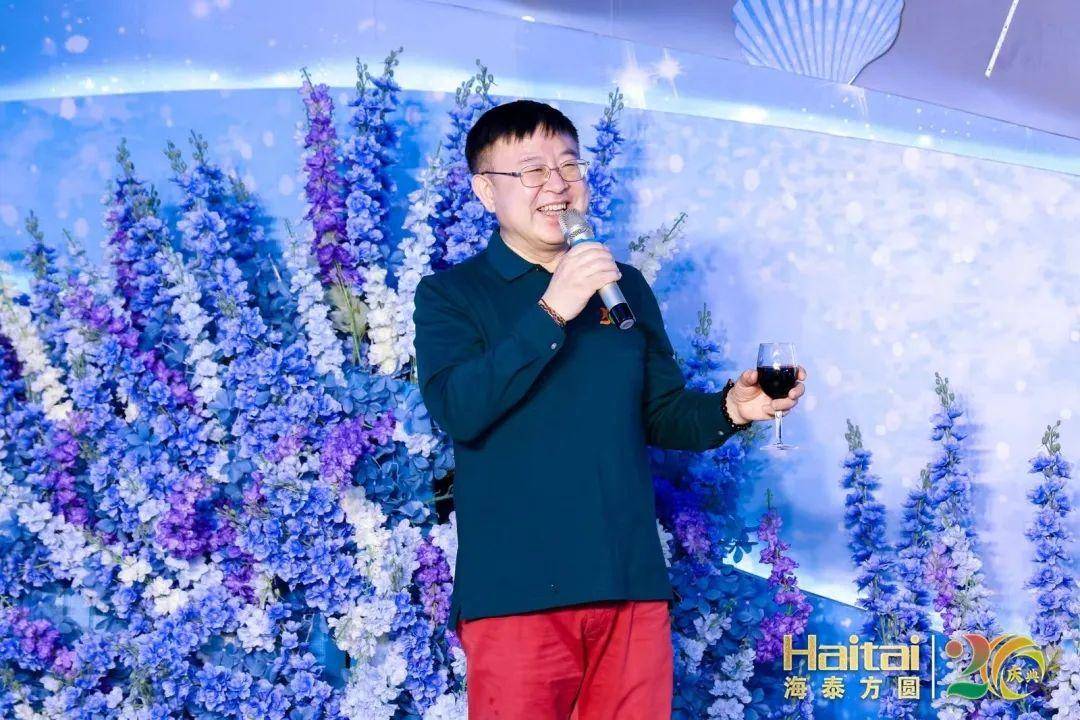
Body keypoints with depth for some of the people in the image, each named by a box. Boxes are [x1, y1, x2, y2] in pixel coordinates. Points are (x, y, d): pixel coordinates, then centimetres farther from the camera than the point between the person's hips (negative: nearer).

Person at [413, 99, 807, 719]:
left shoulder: (625, 286, 14)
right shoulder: (451, 293, 1)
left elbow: (662, 414, 16)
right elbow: (456, 410, -15)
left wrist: (731, 409, -4)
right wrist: (552, 311, -20)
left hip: (633, 583, 4)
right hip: (514, 590, -4)